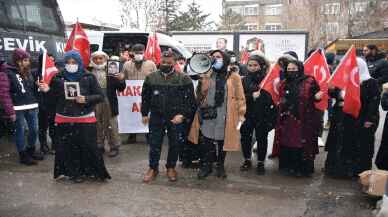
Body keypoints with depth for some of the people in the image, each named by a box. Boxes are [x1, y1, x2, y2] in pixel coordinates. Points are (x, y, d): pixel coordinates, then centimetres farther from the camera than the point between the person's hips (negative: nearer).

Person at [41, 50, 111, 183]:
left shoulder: (89, 77, -1)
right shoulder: (58, 78, 5)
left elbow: (100, 96, -1)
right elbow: (55, 98, 11)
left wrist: (86, 99, -16)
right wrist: (47, 90, -8)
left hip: (85, 119, -2)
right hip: (65, 120, 2)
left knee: (88, 146, 0)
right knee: (69, 148, 3)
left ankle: (92, 171, 19)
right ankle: (74, 173, 21)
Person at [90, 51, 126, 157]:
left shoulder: (111, 70, -5)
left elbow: (121, 88, -4)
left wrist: (121, 80, -21)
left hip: (109, 103, -2)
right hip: (94, 104, 2)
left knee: (111, 126, 6)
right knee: (97, 126, 14)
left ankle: (114, 147, 18)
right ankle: (99, 145, 29)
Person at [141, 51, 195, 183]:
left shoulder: (183, 79, -5)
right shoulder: (151, 78, 4)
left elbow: (189, 99, -6)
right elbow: (145, 97, 10)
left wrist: (183, 115, -15)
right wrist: (145, 114, 7)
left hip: (176, 118, -1)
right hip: (156, 117, 2)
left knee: (174, 144, 10)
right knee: (154, 143, 8)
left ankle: (171, 168, 29)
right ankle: (153, 168, 24)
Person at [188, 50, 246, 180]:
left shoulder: (234, 76, 2)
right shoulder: (207, 74, 8)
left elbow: (240, 96, 2)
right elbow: (201, 92, -2)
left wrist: (241, 114, -3)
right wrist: (205, 77, -14)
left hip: (225, 115, -1)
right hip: (208, 114, 1)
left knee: (222, 142, 11)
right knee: (205, 141, 2)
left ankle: (220, 166, 30)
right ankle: (206, 165, 19)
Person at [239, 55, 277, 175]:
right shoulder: (244, 80, 5)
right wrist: (251, 96, -17)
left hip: (263, 115, -2)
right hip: (247, 114, 3)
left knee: (262, 138, 7)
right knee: (245, 137, 8)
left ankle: (260, 163, 22)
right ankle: (247, 160, 27)